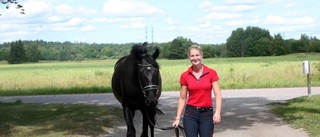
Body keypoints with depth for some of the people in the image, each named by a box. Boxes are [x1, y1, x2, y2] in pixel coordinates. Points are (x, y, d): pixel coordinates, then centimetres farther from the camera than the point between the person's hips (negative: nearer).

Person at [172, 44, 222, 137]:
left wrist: (217, 112, -20)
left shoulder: (212, 73, -2)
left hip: (207, 114, 0)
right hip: (190, 114, 0)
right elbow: (182, 98, 5)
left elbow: (218, 95, -6)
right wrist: (178, 118, 1)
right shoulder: (184, 76, 1)